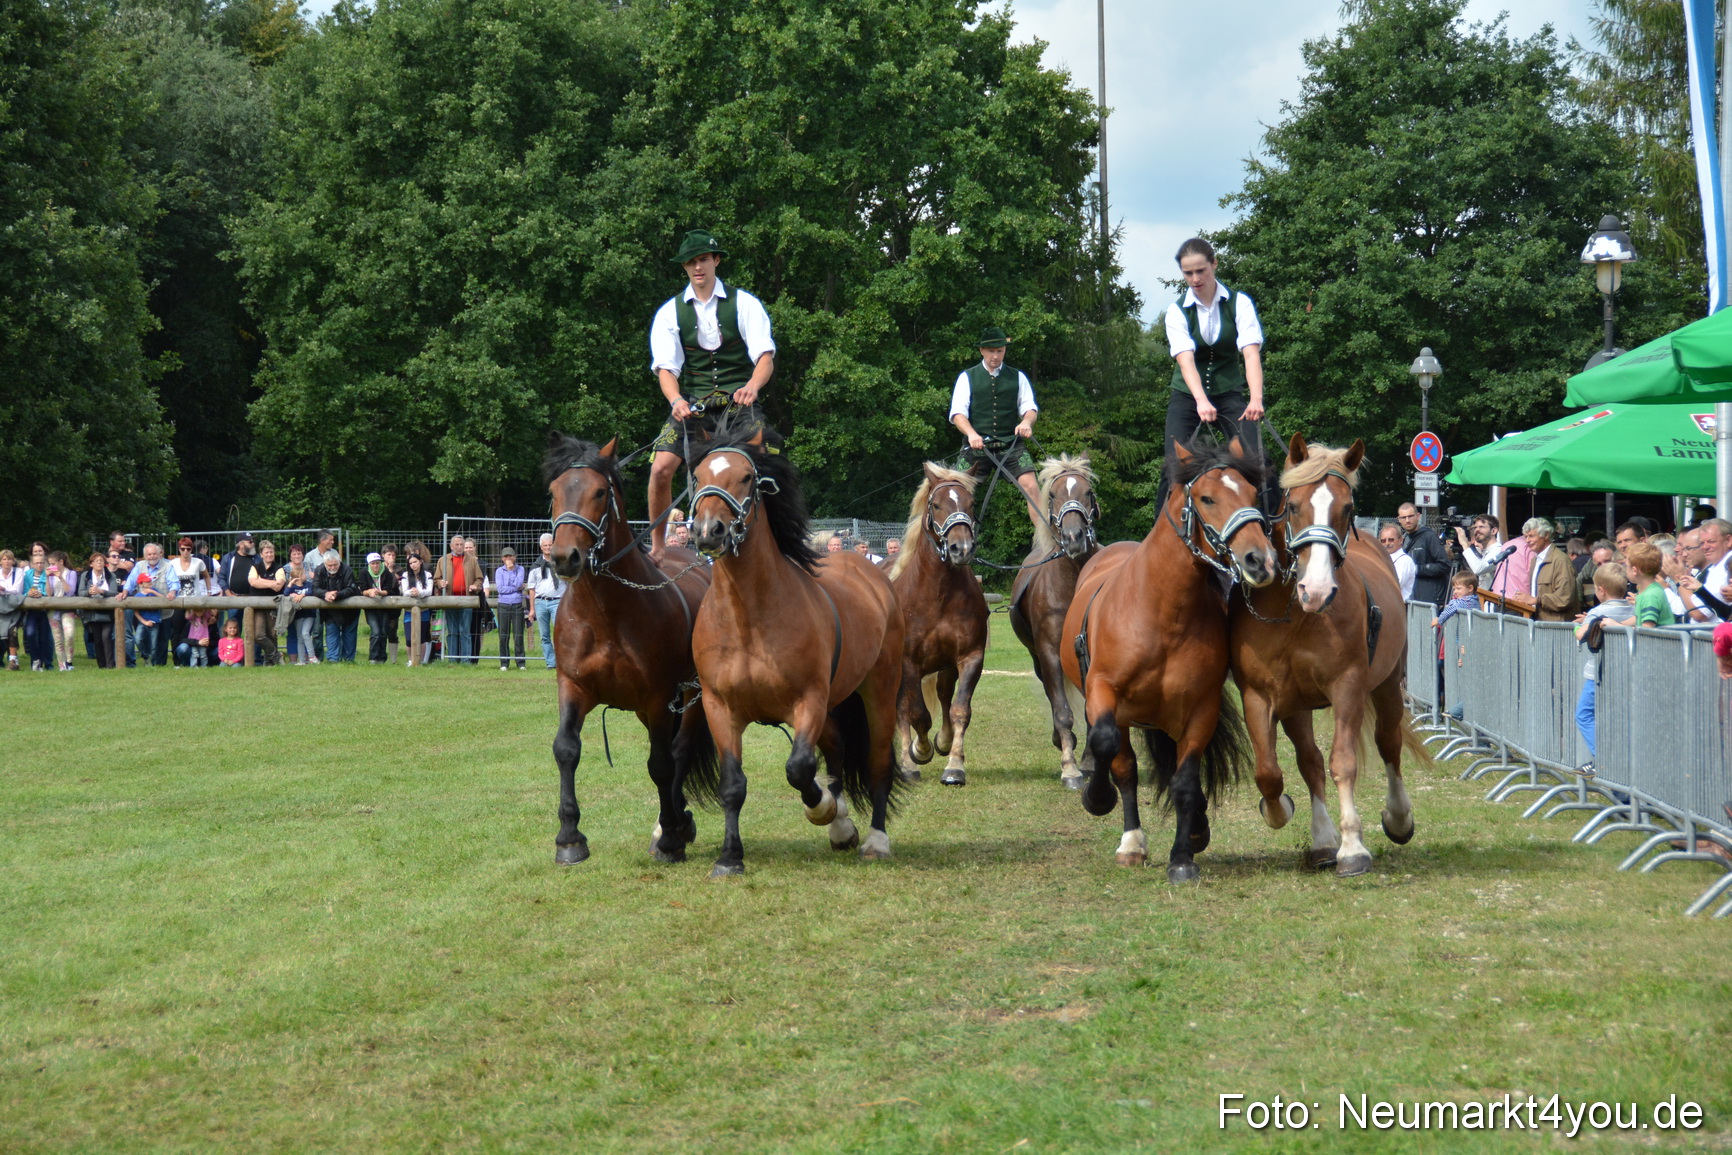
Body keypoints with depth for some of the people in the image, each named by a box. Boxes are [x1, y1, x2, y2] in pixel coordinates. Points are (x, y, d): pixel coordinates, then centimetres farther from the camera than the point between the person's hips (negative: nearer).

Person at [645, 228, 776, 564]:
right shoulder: (671, 312, 6)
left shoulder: (744, 304, 1)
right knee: (661, 467, -17)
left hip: (737, 401, -1)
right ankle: (656, 547, -2)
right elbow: (666, 367, -2)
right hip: (692, 402, 1)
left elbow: (765, 356, -8)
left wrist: (753, 386, -31)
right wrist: (675, 401, -24)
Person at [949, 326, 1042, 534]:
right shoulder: (967, 378, 10)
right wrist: (971, 434, -21)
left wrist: (1027, 422, -17)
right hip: (977, 445, -1)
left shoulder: (1017, 377, 16)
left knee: (1030, 485, -17)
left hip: (1011, 445, 1)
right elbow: (957, 413, 0)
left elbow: (1030, 407, 8)